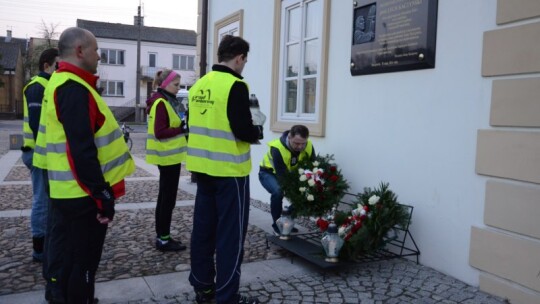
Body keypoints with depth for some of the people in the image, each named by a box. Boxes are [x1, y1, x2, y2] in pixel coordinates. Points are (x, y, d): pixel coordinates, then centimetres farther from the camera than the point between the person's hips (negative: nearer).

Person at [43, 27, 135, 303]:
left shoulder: (60, 84, 15)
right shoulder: (75, 89, -19)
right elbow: (82, 151, -26)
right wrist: (102, 195, -21)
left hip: (67, 191, 10)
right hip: (82, 194, -10)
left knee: (64, 256, 20)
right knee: (82, 261, 3)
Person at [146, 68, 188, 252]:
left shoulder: (166, 101, 14)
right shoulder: (161, 103, -16)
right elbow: (159, 132, -22)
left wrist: (183, 125, 2)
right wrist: (182, 129, -19)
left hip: (169, 155, 10)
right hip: (168, 156, -10)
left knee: (164, 197, 14)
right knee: (168, 198, -3)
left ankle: (162, 237, 22)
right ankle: (163, 240, 6)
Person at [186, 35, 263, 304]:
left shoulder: (199, 85, 8)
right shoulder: (235, 86, -15)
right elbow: (243, 131, -19)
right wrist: (258, 132, 1)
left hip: (203, 167, 8)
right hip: (229, 171, -8)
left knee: (204, 228, 15)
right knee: (230, 234, 2)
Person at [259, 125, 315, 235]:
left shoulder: (308, 147, -22)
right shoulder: (277, 148, -39)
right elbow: (281, 175, -38)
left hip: (290, 173, 6)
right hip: (268, 173, -5)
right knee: (278, 191, -34)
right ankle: (277, 225, -14)